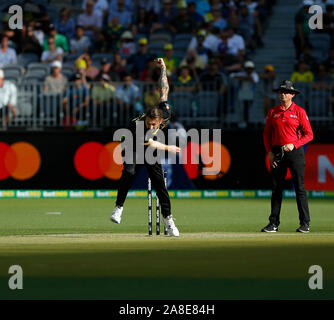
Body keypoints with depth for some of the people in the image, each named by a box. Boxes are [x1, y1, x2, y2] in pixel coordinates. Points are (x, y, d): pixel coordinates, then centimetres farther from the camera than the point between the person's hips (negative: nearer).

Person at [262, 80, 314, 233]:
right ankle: (274, 223, 7)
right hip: (277, 153, 3)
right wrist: (269, 152, 2)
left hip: (295, 151, -3)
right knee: (276, 188, 4)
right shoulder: (273, 112, 10)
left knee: (300, 188, -5)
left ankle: (305, 223, -3)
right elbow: (267, 133, 14)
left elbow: (309, 134, -2)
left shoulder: (299, 111, 0)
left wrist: (294, 145, -14)